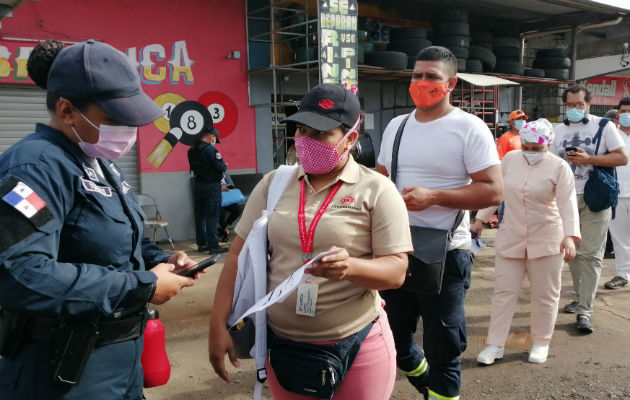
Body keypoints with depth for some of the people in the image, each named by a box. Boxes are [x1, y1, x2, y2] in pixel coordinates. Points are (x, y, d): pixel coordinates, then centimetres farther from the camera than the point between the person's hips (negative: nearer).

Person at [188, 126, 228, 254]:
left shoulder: (192, 150, 9)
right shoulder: (210, 149, -17)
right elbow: (220, 167, -20)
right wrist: (224, 166, 4)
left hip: (198, 185, 8)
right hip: (211, 186, -8)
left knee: (199, 216, 13)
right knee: (212, 216, -4)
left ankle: (201, 244, 22)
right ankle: (213, 246, -1)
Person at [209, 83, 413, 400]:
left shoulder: (377, 190, -8)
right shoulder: (272, 184, 2)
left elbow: (396, 270, -11)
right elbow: (239, 257, 4)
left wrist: (350, 267, -30)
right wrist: (219, 325, -1)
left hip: (357, 347, -3)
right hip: (281, 344, 3)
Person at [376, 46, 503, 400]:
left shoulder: (469, 128, -10)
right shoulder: (397, 126, 9)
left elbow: (494, 191, -16)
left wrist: (432, 196, -22)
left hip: (445, 254, -6)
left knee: (442, 349, 7)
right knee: (394, 339, 19)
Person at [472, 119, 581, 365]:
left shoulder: (559, 167, -8)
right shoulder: (510, 159, 2)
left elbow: (568, 203, -16)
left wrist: (570, 236, -28)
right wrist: (480, 220, 10)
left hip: (546, 241, -3)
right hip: (510, 239, 3)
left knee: (545, 295, 8)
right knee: (503, 291, 4)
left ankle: (541, 343, 26)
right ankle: (495, 344, 12)